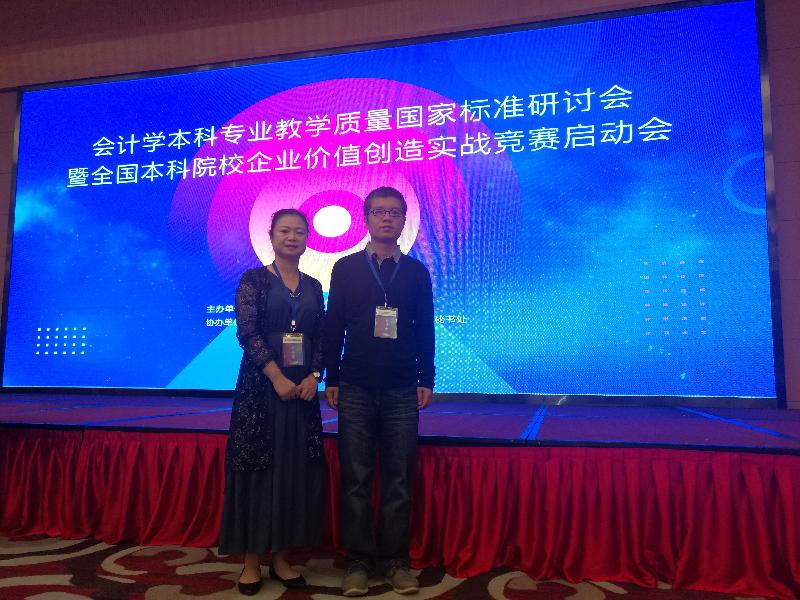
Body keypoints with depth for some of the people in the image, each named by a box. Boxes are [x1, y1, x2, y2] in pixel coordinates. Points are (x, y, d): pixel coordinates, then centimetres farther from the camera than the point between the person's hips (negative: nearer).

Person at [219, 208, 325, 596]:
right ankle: (251, 560, 15)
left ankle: (281, 557, 21)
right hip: (260, 386, -4)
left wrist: (314, 376, -6)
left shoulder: (313, 286, 11)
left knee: (296, 471, 7)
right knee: (257, 469, 1)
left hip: (302, 389, 4)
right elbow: (247, 333, -12)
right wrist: (277, 378, -17)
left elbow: (321, 338, 9)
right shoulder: (254, 280, -2)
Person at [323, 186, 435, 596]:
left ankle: (396, 561, 17)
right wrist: (331, 379, 1)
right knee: (355, 480, 4)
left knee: (399, 480, 5)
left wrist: (426, 380, 4)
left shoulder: (417, 271, 8)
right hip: (355, 390, 0)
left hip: (402, 392, 1)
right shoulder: (345, 269, 6)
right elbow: (333, 328, 5)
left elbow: (425, 331, 8)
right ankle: (358, 562, 16)